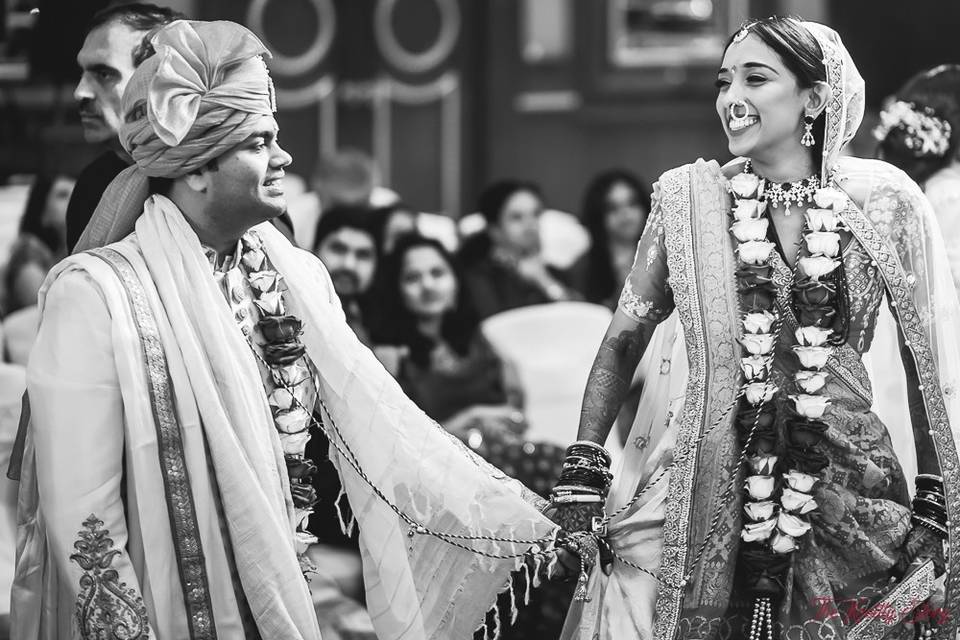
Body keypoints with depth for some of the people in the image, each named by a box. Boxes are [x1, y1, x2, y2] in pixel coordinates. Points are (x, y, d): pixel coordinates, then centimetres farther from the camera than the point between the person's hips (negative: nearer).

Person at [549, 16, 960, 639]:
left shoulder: (883, 202, 1)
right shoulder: (689, 198, 2)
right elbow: (625, 337, 7)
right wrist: (583, 472, -1)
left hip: (849, 492, 0)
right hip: (705, 494, 0)